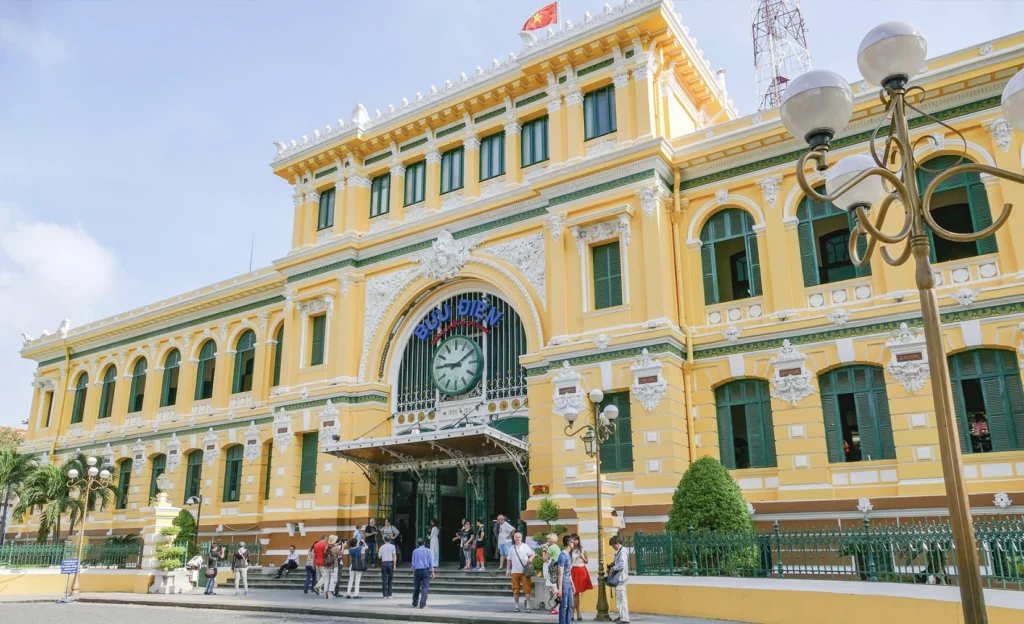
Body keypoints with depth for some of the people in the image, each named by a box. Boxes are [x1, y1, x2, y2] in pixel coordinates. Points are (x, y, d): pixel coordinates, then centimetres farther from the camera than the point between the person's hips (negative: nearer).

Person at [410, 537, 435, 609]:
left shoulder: (415, 551, 5)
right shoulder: (428, 551, 1)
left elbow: (413, 563, 7)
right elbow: (431, 563, -2)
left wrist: (413, 572, 16)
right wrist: (432, 572, 1)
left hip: (417, 571, 2)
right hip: (426, 570, -2)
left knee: (416, 588, 14)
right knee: (425, 588, -1)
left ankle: (415, 603, 25)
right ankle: (422, 604, -9)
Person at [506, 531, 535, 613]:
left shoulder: (525, 547, 6)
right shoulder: (511, 548, 12)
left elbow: (533, 554, 7)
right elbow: (509, 560, 16)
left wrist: (530, 558, -13)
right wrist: (508, 569, 10)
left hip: (525, 571, -2)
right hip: (515, 572, 2)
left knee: (527, 589, -5)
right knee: (515, 590, 4)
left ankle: (528, 607, 0)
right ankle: (517, 606, 15)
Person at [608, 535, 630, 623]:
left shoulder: (622, 552, -17)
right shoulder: (619, 551, 13)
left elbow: (621, 565, -24)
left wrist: (612, 569, -12)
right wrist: (612, 565, 4)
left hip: (621, 578, -10)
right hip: (619, 578, 10)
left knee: (621, 599, -7)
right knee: (620, 598, 18)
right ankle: (622, 616, 27)